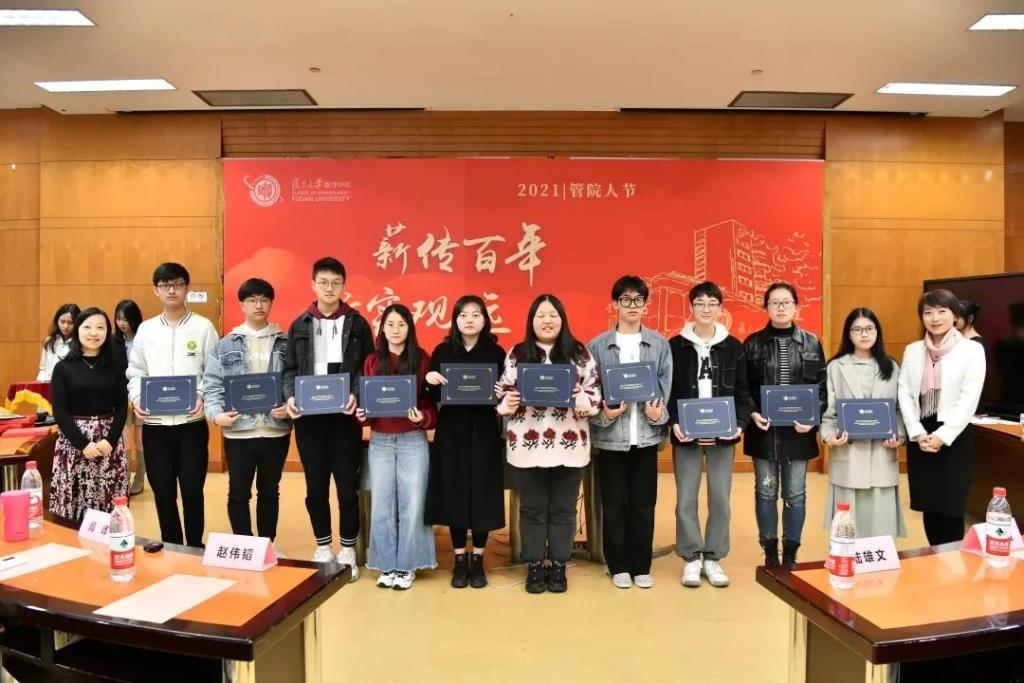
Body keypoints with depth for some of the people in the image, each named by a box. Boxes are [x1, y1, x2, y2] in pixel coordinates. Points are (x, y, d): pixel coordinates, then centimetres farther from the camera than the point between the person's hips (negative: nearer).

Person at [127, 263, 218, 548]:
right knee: (163, 492, 10)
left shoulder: (203, 327, 1)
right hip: (154, 424, 3)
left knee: (192, 491, 2)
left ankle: (196, 549, 18)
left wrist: (203, 396, -17)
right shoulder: (146, 329, 9)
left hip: (192, 423, -3)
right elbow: (136, 372, 12)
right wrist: (137, 398, -6)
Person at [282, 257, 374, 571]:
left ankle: (348, 550, 20)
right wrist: (290, 396, -11)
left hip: (345, 416, -1)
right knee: (316, 486, 10)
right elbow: (289, 368, 7)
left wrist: (356, 394, -17)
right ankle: (323, 548, 26)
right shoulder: (299, 325, 8)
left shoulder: (357, 323, 3)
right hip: (308, 417, 2)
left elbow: (369, 368, 0)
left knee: (347, 486, 4)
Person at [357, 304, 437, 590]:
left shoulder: (422, 359, -1)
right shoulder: (372, 361, 6)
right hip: (380, 441, 2)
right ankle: (386, 565, 21)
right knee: (381, 507, 7)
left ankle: (407, 566, 17)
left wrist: (423, 417, -21)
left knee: (411, 505, 3)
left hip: (413, 441, -2)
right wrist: (361, 414, -10)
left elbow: (433, 402, -2)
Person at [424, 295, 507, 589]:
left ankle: (477, 560, 18)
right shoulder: (442, 352, 5)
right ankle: (460, 561, 18)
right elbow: (433, 398, 6)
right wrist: (429, 382, -14)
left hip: (484, 433, -1)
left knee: (483, 495, 2)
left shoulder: (496, 353, 2)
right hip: (450, 432, 1)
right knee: (454, 494, 4)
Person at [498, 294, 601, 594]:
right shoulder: (516, 354, 6)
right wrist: (507, 404, -15)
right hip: (527, 444, 0)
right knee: (532, 508, 9)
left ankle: (558, 566, 23)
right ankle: (534, 567, 22)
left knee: (563, 508, 9)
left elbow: (594, 388, 3)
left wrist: (586, 403, -17)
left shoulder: (580, 353, 6)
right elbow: (504, 390, 6)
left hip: (569, 444, 0)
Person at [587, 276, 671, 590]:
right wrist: (604, 414, -15)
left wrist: (660, 414, -13)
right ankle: (619, 566, 22)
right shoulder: (597, 345, 0)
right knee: (614, 504, 8)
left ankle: (641, 566, 23)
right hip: (609, 436, -1)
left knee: (643, 504, 9)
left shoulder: (659, 344, 4)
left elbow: (667, 388, 4)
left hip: (646, 435, 1)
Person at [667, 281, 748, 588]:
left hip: (723, 434, 1)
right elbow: (667, 390, 0)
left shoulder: (734, 347, 5)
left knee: (720, 498, 6)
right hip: (686, 433, -1)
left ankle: (713, 559, 19)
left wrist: (740, 423, -9)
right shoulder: (676, 345, 1)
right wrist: (674, 423, -13)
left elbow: (742, 391, 6)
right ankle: (691, 559, 16)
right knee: (686, 499, 2)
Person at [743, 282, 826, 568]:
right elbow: (742, 386, 2)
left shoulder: (811, 343, 4)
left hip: (798, 430, 1)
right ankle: (770, 552, 20)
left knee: (795, 494, 7)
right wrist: (752, 413, -13)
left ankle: (791, 553, 20)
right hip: (764, 430, 0)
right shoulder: (753, 343, 2)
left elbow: (822, 386, 3)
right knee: (766, 491, 7)